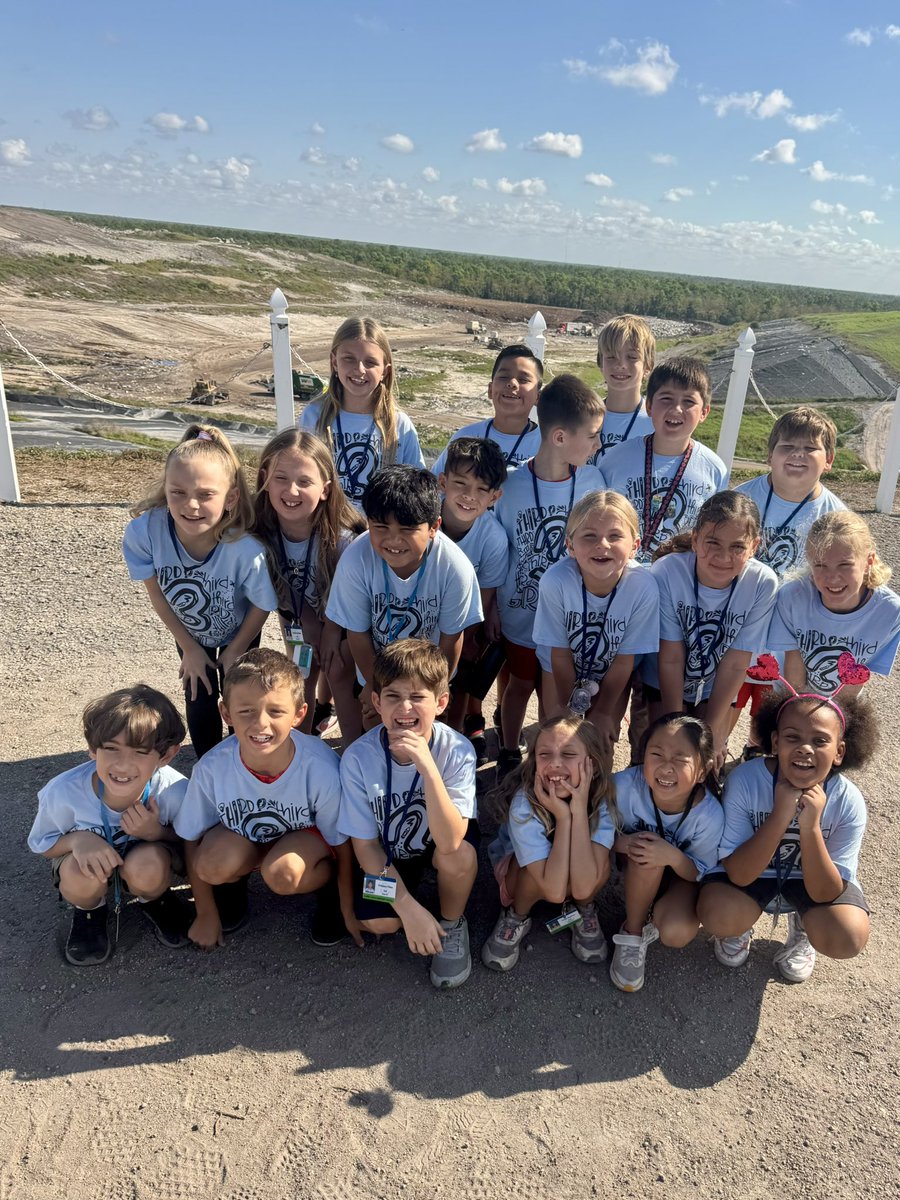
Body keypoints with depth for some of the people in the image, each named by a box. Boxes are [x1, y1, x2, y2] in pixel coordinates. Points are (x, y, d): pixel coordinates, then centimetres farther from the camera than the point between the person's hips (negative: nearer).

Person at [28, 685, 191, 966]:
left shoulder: (176, 792, -32)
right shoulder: (63, 791, -31)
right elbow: (41, 844, -10)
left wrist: (157, 833, -34)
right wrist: (77, 839, -32)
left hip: (147, 856, 0)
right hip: (88, 857, 1)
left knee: (146, 867, -34)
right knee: (79, 876, -32)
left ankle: (154, 901, 4)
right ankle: (90, 910, 6)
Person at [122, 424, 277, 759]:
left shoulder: (248, 549, -42)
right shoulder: (144, 532, -36)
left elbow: (261, 607, -21)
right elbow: (156, 594, -16)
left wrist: (235, 652, -5)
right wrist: (190, 648, -6)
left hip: (239, 632, -1)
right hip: (189, 632, 2)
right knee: (200, 701, 10)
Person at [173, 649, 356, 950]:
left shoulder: (322, 769, -33)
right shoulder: (212, 767, -29)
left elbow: (341, 843, -15)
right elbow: (191, 840, -10)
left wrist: (347, 910, -3)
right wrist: (206, 913, -2)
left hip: (305, 835, -2)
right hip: (241, 836, 2)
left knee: (282, 874, -32)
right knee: (212, 866, -28)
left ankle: (329, 883, 3)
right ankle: (234, 880, 9)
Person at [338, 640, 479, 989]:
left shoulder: (456, 750, -29)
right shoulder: (358, 757, -26)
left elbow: (450, 842, -39)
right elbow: (365, 843, -16)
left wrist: (427, 767, -50)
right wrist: (409, 907, -20)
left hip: (443, 839, 0)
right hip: (389, 850, 1)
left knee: (459, 855, -32)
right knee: (377, 922, -20)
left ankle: (452, 924, 0)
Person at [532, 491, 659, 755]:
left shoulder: (643, 587, -32)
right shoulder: (555, 581, -35)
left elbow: (624, 660, -17)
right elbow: (561, 655, -19)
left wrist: (602, 712, -7)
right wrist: (569, 709, -7)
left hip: (611, 672, 1)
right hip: (561, 670, 0)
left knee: (603, 743, 6)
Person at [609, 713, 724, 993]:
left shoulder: (710, 815, -30)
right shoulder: (625, 786, -34)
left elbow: (700, 873, -15)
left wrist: (674, 857, -36)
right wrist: (623, 842, -39)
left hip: (683, 873, 0)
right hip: (638, 870, 1)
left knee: (676, 934, -28)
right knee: (646, 855, -35)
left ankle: (653, 915, 8)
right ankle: (632, 933, -9)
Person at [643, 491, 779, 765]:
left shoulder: (763, 583, -25)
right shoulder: (666, 572, -30)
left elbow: (735, 665, -18)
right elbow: (670, 658, -21)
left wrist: (713, 729, -13)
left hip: (717, 689, 1)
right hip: (663, 685, -1)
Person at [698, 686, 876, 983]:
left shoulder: (848, 802, -24)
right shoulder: (744, 780, -28)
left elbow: (824, 895, -23)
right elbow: (739, 875, -27)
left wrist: (810, 827, -39)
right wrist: (780, 816, -39)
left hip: (814, 881, 1)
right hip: (748, 873, -1)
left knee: (848, 938, -27)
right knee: (719, 916, -29)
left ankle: (801, 927, 10)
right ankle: (742, 922, 9)